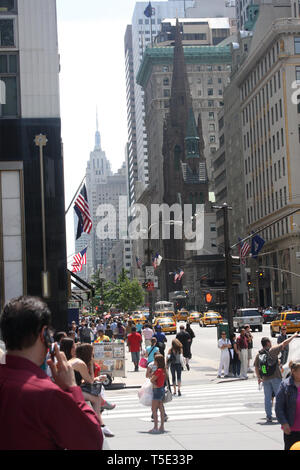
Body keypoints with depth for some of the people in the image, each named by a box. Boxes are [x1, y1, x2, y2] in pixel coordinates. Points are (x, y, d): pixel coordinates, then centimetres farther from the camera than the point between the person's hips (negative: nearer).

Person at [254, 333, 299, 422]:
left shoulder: (258, 354, 4)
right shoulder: (272, 350, -8)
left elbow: (256, 367, 7)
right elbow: (284, 343, -3)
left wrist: (259, 378, 19)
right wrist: (293, 336, 8)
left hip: (265, 379, 4)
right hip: (275, 377, -4)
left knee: (267, 398, 8)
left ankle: (269, 417, 8)